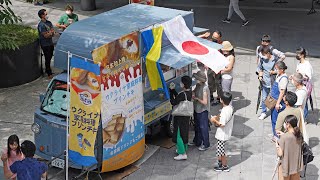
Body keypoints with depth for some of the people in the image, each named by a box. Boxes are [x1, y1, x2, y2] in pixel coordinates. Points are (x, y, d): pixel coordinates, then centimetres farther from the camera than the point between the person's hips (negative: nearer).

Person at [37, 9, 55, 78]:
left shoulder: (49, 22, 6)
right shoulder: (41, 25, -19)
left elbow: (53, 33, 4)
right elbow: (46, 35, -21)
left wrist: (49, 33, -15)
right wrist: (51, 32, -8)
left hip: (50, 43, 8)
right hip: (45, 44, -8)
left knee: (49, 57, 18)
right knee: (47, 59, 0)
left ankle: (47, 70, 35)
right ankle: (49, 73, 9)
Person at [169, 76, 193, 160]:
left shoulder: (182, 94, -27)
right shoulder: (190, 92, 1)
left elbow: (173, 102, -22)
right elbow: (178, 97, 8)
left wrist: (171, 91, -17)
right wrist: (173, 90, 2)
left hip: (180, 117, -9)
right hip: (186, 116, 9)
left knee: (178, 134, -1)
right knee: (184, 133, 22)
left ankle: (183, 154, 0)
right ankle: (184, 149, 37)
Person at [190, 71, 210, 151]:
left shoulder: (205, 88, -25)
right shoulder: (198, 85, 0)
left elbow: (204, 102, -25)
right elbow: (194, 92, 18)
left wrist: (196, 98, -18)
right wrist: (193, 93, -4)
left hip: (203, 110, -9)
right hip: (197, 109, 9)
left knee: (203, 127, 2)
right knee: (197, 126, 22)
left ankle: (206, 144, 16)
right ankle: (197, 141, 39)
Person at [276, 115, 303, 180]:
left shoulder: (284, 137, -23)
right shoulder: (299, 135, -6)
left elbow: (280, 153, -19)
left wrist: (277, 146, -1)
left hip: (285, 165, -5)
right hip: (296, 165, 5)